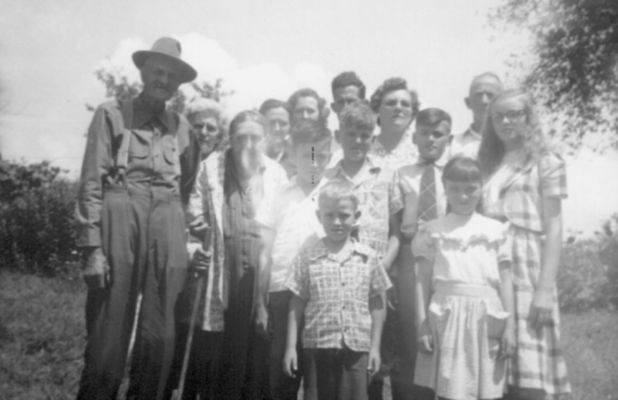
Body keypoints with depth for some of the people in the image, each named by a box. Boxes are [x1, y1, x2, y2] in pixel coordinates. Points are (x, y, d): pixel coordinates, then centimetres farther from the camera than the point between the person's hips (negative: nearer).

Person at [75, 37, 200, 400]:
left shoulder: (182, 127, 17)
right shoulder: (113, 114, 6)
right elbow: (91, 182, -1)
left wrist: (186, 237, 15)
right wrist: (92, 245, -10)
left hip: (168, 222, 4)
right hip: (121, 216, -3)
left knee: (160, 332, 4)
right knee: (109, 329, -3)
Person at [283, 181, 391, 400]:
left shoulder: (367, 258, 1)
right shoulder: (308, 256, -1)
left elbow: (377, 304, 6)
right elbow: (297, 304, 1)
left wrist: (375, 347, 4)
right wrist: (291, 346, -1)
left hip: (357, 347, 0)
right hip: (320, 345, 0)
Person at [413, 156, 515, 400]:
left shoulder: (495, 230, 10)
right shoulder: (433, 231, 6)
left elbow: (505, 280, 8)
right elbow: (423, 281, 4)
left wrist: (509, 326, 3)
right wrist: (422, 326, -2)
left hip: (487, 318, 2)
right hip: (448, 316, -1)